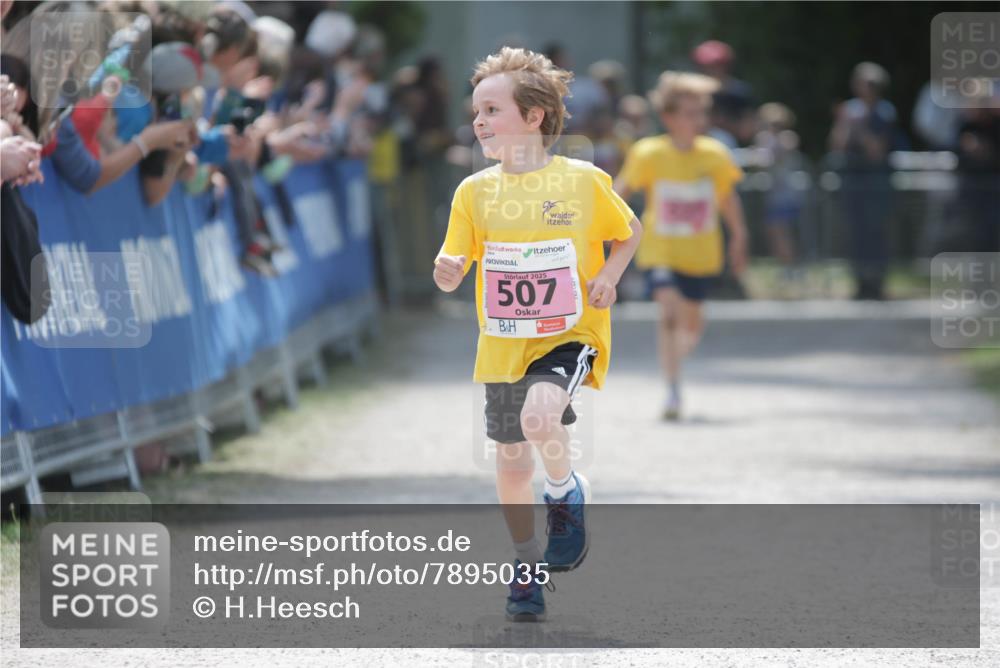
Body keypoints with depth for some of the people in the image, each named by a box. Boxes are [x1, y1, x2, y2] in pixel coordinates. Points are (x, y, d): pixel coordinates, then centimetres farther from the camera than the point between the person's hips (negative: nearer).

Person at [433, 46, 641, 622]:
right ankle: (528, 570, 32)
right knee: (512, 461, 11)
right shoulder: (475, 191, 0)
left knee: (539, 417, -31)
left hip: (570, 336, -4)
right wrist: (448, 271, -24)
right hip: (503, 347, 4)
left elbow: (630, 233, 10)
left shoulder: (584, 181, -6)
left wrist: (609, 275, -8)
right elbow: (452, 270, -1)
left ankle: (568, 494, 1)